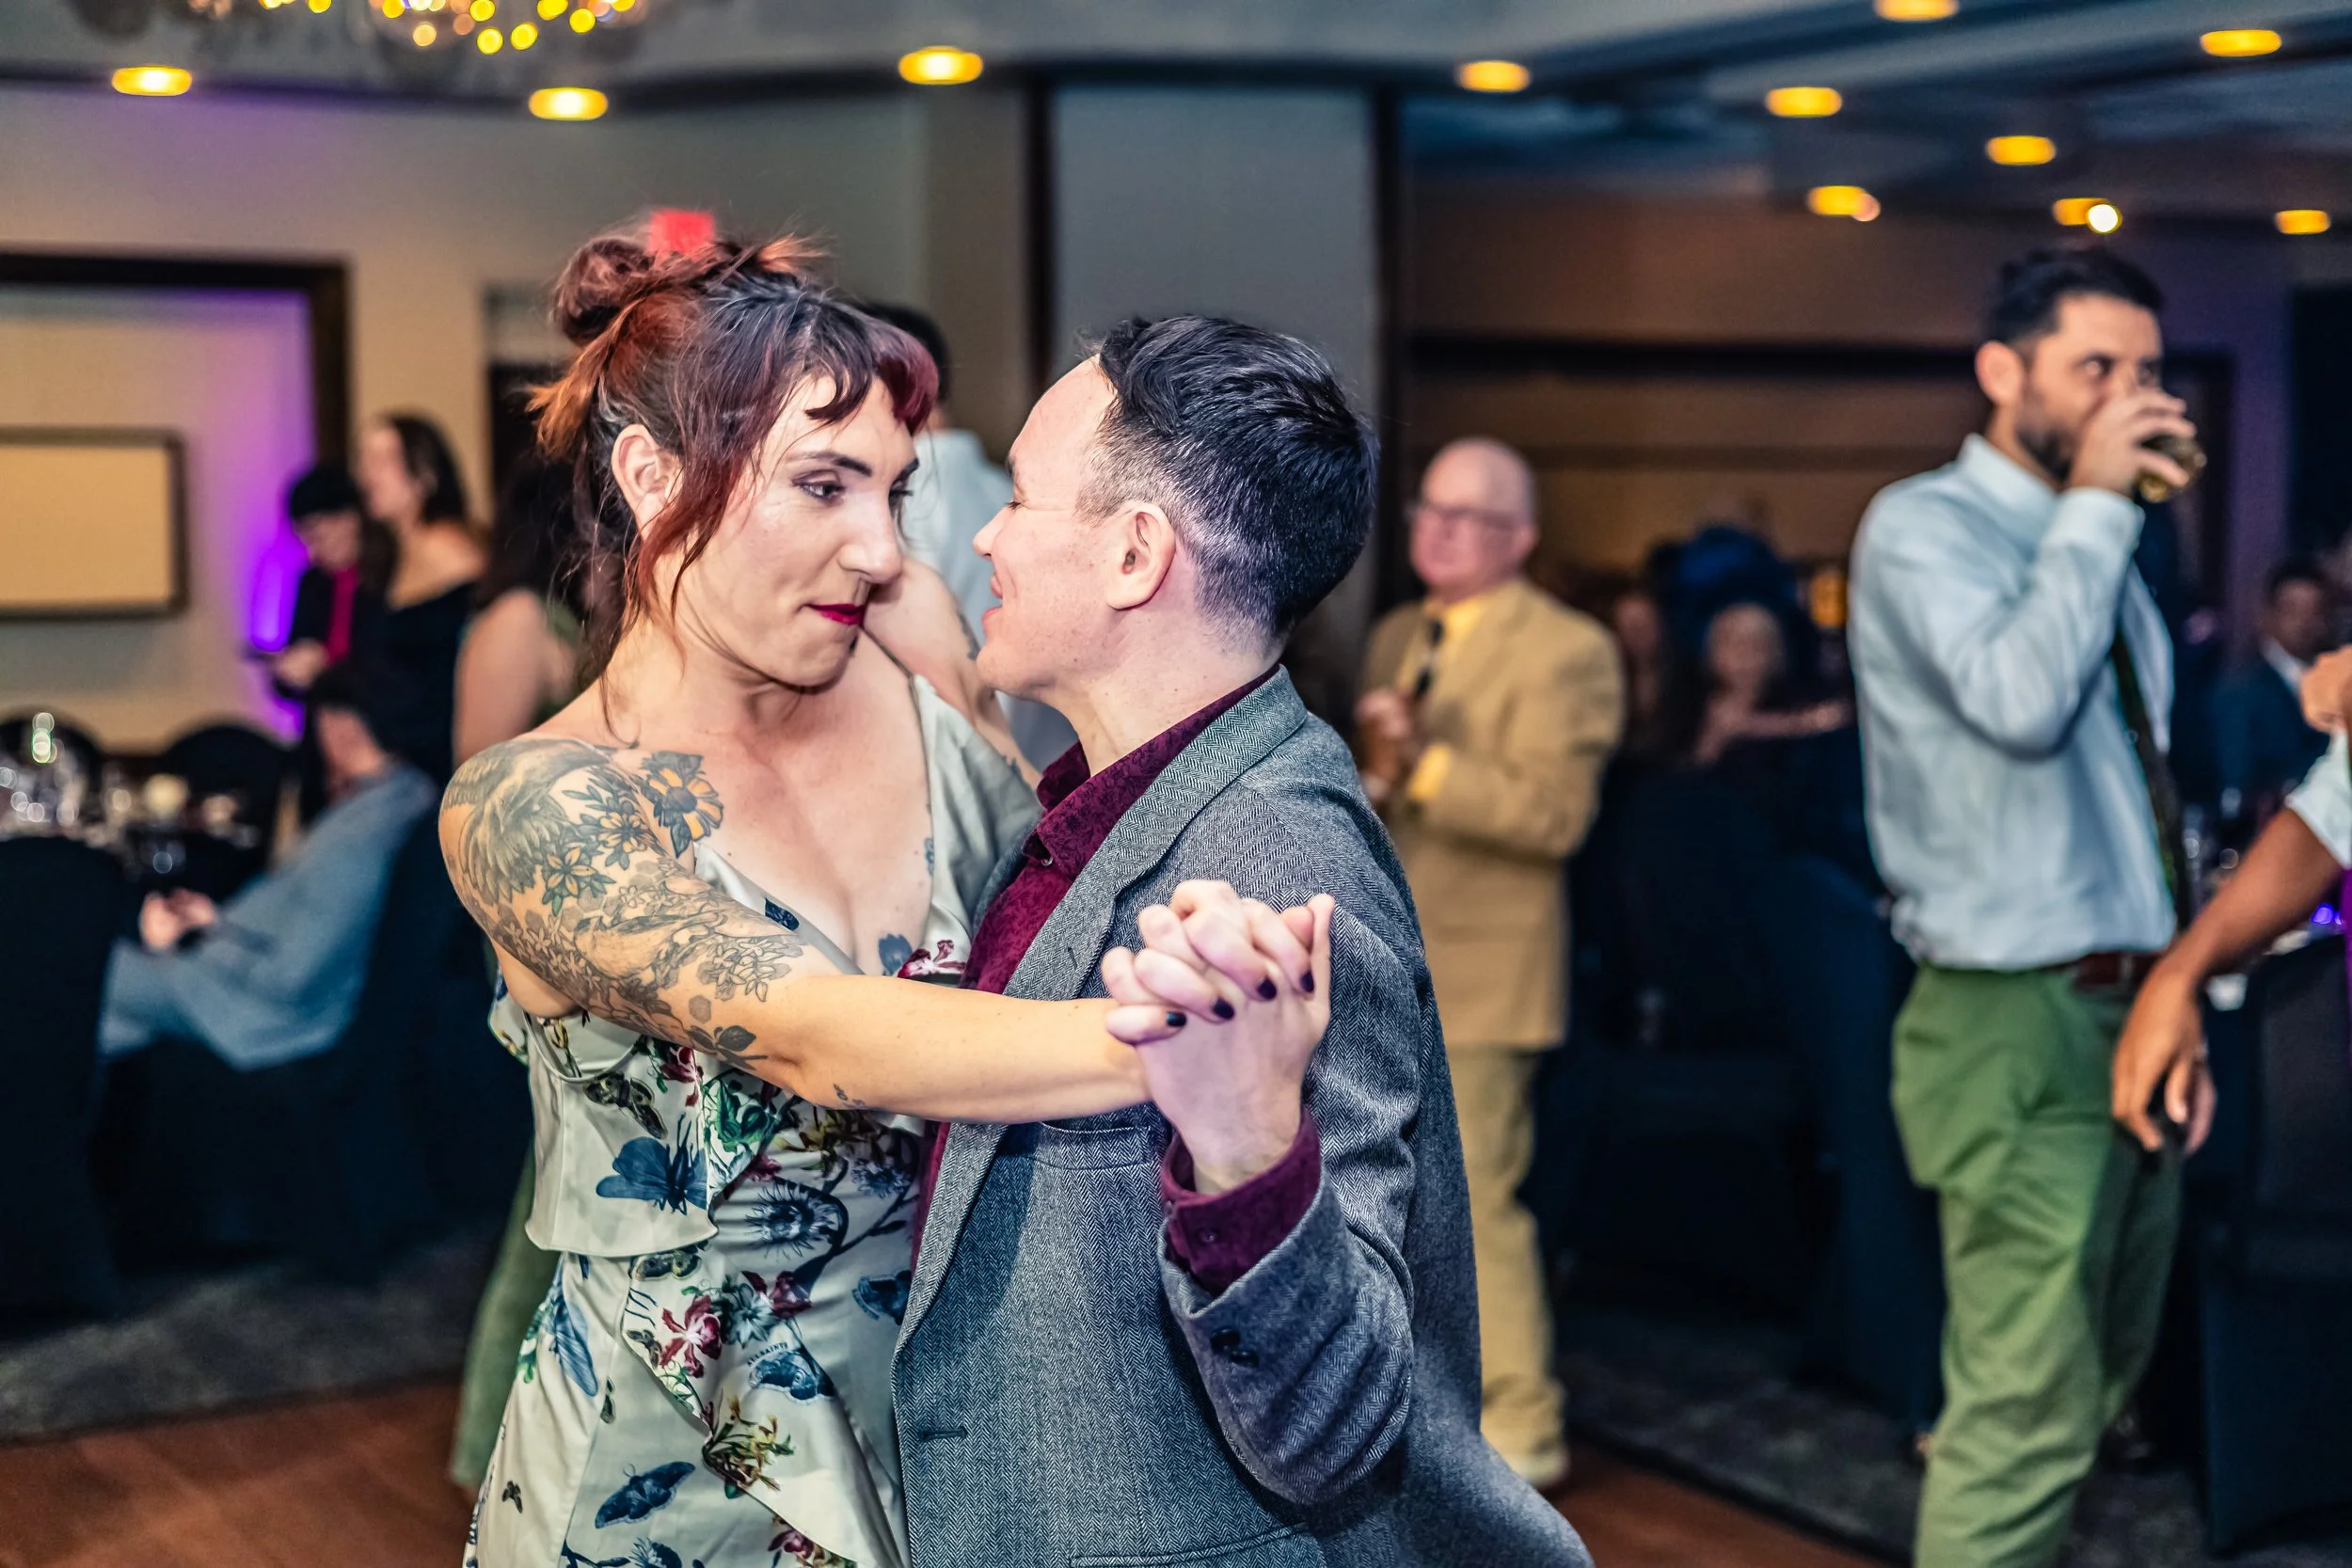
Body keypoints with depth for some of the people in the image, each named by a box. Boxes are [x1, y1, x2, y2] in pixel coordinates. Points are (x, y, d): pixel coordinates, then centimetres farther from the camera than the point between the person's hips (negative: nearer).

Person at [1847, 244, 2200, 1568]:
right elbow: (2020, 700, -26)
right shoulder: (1923, 527, -8)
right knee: (2030, 1410, -11)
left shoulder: (2097, 543, 16)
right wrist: (2095, 504, -16)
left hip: (2135, 1011, 9)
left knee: (2095, 1386, 17)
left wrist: (2187, 947, 15)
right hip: (2025, 1024, -9)